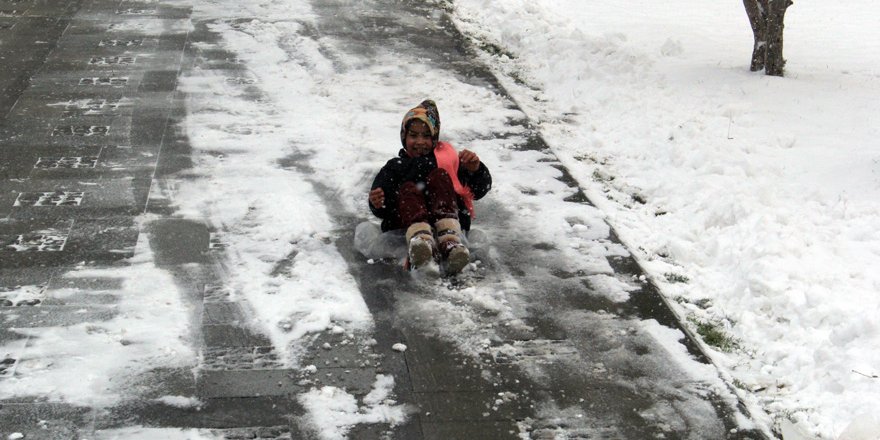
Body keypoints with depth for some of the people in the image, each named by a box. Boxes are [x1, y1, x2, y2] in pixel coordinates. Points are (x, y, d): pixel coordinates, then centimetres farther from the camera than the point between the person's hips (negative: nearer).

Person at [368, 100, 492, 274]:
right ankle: (420, 239, -62)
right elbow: (383, 212, 13)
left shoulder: (446, 156, 27)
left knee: (439, 176, -21)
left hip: (449, 216, 0)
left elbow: (479, 190, 16)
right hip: (408, 222, 0)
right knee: (408, 188, -27)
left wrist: (475, 170, -5)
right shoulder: (394, 168, 28)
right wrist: (377, 204, -11)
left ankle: (451, 242, -48)